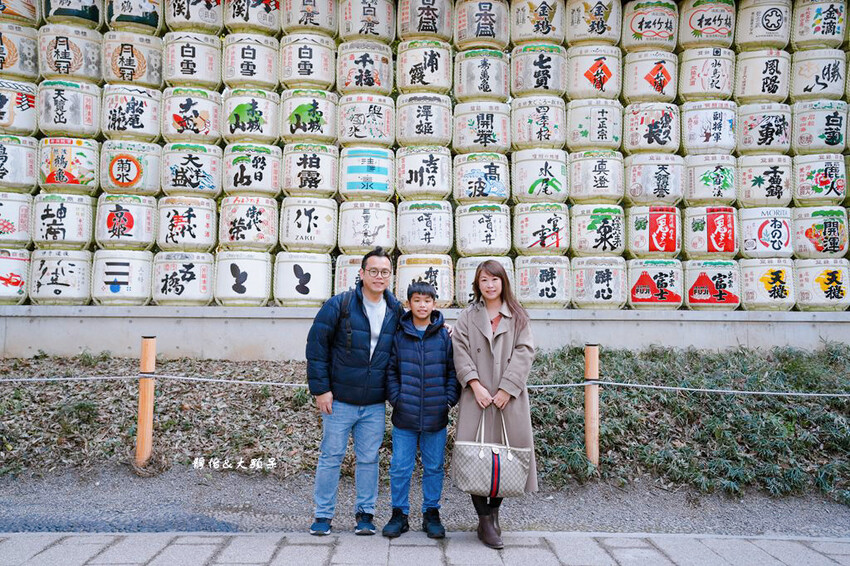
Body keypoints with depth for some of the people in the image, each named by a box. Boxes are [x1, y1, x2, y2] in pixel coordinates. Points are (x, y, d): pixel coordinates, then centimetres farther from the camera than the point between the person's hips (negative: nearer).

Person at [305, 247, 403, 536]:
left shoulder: (396, 312, 4)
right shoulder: (339, 305, -8)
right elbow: (316, 345, -7)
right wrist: (320, 388, -9)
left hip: (375, 404, 3)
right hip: (339, 400, -3)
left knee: (369, 459, 10)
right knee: (331, 457, 5)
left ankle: (365, 513, 24)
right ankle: (323, 515, 19)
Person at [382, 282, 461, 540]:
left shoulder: (445, 336, 1)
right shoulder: (399, 336, 2)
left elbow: (454, 371, 5)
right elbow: (390, 371, 7)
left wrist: (449, 400, -4)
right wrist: (396, 398, -3)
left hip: (436, 417, 0)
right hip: (404, 416, 0)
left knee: (434, 467, 10)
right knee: (400, 467, 5)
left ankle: (431, 514, 25)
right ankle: (399, 514, 20)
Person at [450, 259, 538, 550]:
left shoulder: (518, 317, 10)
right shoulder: (467, 316, 10)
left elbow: (524, 353, 0)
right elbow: (461, 352, 2)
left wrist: (506, 389, -10)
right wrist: (475, 385, -12)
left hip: (509, 397, 1)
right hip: (477, 396, 0)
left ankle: (494, 511, 21)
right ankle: (485, 520, 4)